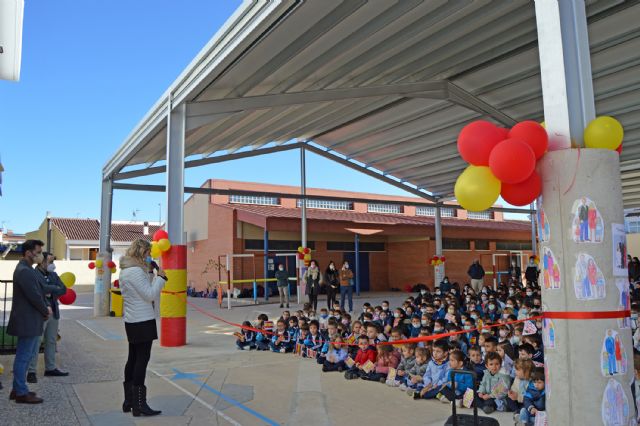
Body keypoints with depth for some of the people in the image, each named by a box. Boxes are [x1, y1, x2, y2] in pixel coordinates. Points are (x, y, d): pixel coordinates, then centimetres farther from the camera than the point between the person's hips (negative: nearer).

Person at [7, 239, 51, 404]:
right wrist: (46, 311, -7)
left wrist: (45, 308, 3)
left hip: (30, 320, 10)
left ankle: (18, 389, 26)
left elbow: (37, 292, 16)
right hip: (27, 321, -10)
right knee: (23, 357, -1)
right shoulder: (24, 271, -20)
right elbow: (34, 296, -22)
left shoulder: (27, 269, 13)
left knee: (24, 356, 17)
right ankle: (21, 393, 7)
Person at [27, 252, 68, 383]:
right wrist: (55, 288, -9)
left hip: (53, 312, 7)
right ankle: (31, 371, 2)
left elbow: (63, 289, 4)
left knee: (51, 341, 13)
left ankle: (50, 368, 23)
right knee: (36, 342, -4)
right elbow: (43, 288, -25)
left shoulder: (53, 274, 13)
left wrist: (51, 293, -11)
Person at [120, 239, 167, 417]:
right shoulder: (136, 271, -18)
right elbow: (150, 295, -18)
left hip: (132, 321, 10)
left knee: (133, 359, 14)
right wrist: (160, 277, -10)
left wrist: (151, 273, 9)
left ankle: (129, 401, 22)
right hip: (143, 321, -10)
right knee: (142, 359, -7)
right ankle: (139, 405, -5)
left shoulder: (126, 270, 14)